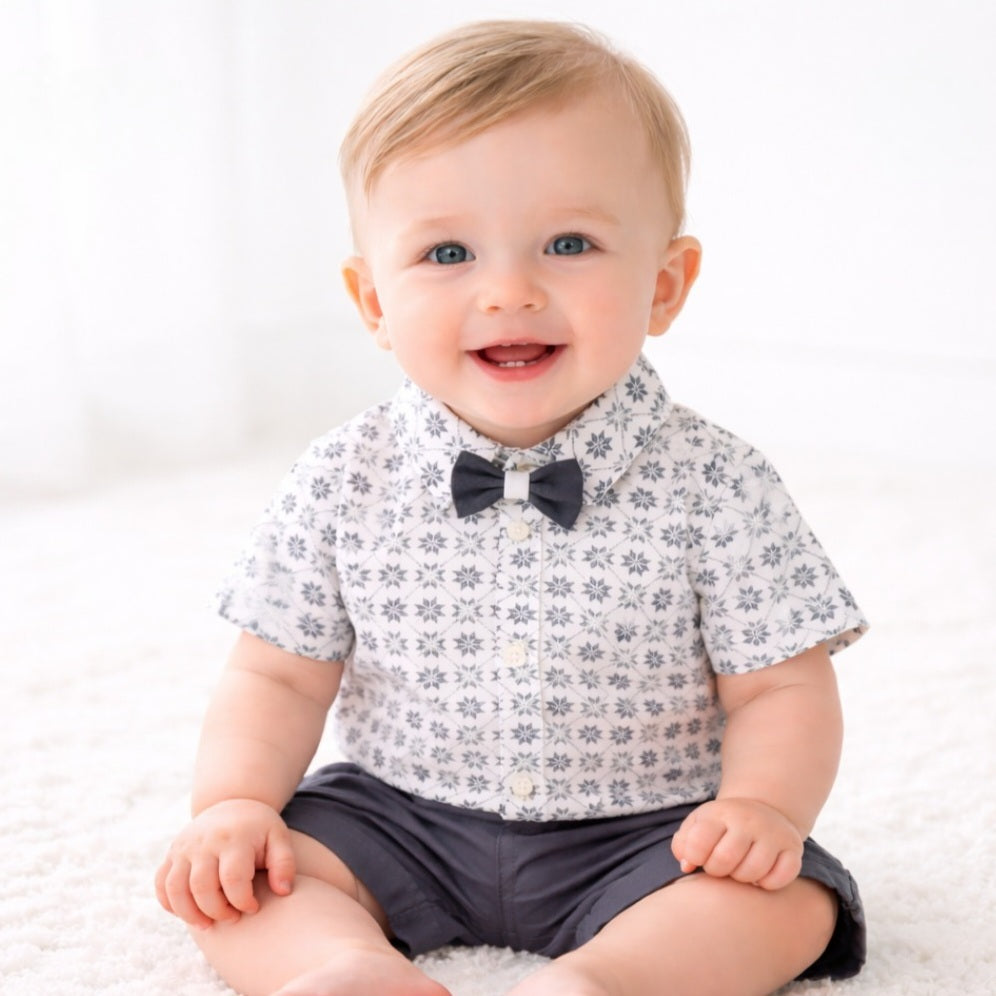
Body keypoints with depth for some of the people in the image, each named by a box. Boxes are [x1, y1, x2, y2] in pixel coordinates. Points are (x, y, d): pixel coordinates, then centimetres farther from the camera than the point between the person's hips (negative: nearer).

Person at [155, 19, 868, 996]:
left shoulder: (712, 487, -12)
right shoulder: (345, 481, -7)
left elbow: (781, 687, -6)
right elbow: (278, 678, 1)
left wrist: (765, 806, -24)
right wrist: (235, 803, -15)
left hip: (643, 836, -1)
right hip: (400, 824, 2)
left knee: (790, 901, -23)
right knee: (233, 877, -15)